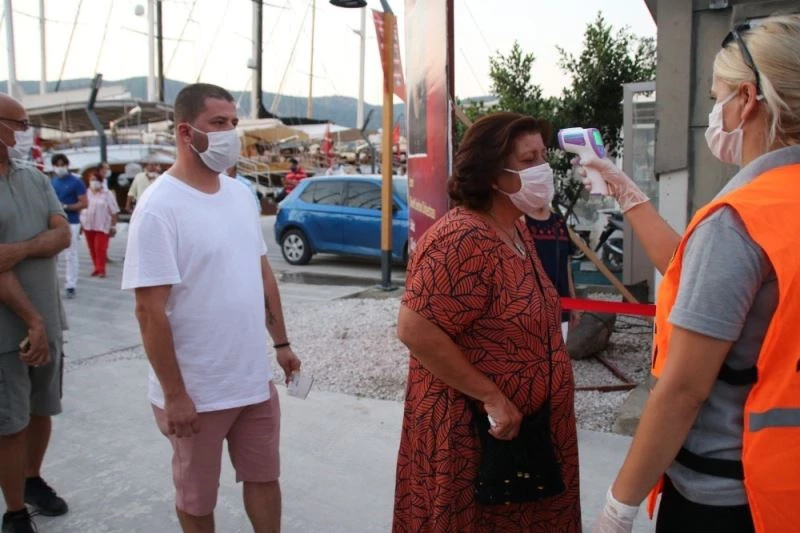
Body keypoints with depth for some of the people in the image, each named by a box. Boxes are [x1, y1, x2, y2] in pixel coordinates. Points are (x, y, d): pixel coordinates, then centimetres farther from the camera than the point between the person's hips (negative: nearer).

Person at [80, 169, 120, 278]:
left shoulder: (107, 194, -2)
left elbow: (113, 211, -2)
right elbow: (80, 208, 15)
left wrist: (113, 226, -5)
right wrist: (80, 223, 11)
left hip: (102, 225, -4)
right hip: (88, 225, 4)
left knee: (100, 247, -10)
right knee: (92, 248, 8)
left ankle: (101, 269, -5)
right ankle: (97, 267, 18)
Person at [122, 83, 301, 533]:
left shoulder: (242, 194, 5)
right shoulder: (160, 208, -17)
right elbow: (150, 311, -19)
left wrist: (282, 343, 14)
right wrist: (174, 394, -17)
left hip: (256, 379, 6)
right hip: (197, 391, -5)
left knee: (264, 478, 20)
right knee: (197, 496, 16)